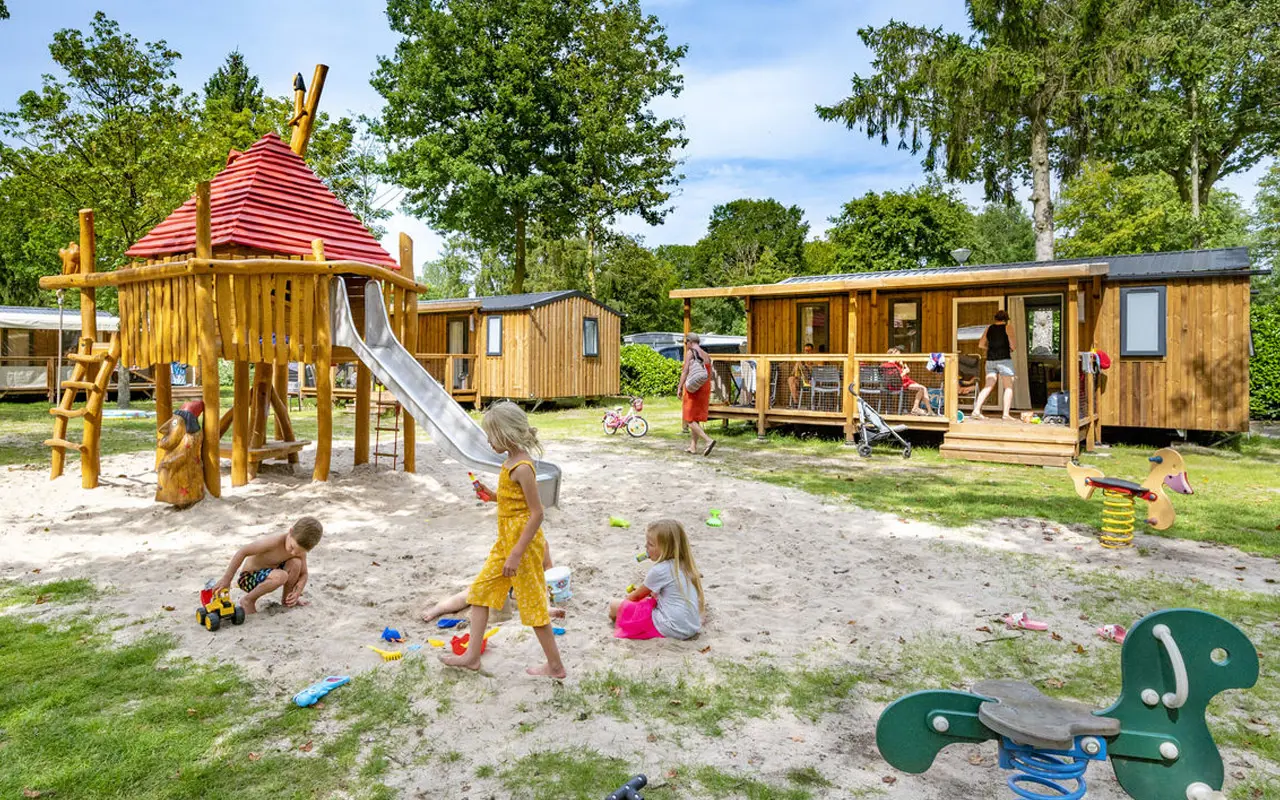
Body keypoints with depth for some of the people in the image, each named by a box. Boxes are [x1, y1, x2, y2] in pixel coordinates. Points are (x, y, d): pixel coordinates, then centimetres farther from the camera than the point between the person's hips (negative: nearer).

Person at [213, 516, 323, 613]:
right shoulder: (275, 541, -31)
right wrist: (226, 579, -27)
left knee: (296, 563, -21)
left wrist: (297, 593, -19)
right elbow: (242, 552, -29)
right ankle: (248, 600, -10)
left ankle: (287, 598, 4)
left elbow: (303, 574, 0)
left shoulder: (300, 550, -11)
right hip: (249, 576, -6)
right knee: (280, 576, -35)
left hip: (270, 573, 6)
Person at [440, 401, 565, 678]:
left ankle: (555, 666, 17)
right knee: (480, 590, 15)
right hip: (506, 541, 10)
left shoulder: (521, 468, -22)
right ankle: (472, 655, 26)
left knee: (532, 603, 2)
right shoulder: (511, 461, 6)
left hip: (523, 542, -10)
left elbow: (537, 513, -24)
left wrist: (516, 554, -24)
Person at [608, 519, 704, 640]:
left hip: (672, 629, -8)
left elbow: (637, 596, 3)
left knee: (614, 605, -3)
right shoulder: (684, 565, 6)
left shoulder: (659, 570, -14)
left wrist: (628, 598, 23)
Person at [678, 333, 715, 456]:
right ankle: (693, 446, 17)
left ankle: (708, 440, -19)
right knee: (696, 418, 15)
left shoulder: (690, 352, -8)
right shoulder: (706, 355, 11)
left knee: (689, 419, -4)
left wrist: (679, 387, -14)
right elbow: (710, 375, 13)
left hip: (693, 388, -7)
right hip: (705, 388, 7)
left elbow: (685, 371, -15)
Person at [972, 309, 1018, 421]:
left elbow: (981, 345, 11)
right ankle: (1005, 414, -4)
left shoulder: (989, 328, 10)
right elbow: (1013, 345, -6)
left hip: (990, 360, 5)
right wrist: (1011, 348, 16)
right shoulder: (1007, 327, -2)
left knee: (988, 387, 7)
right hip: (1004, 359, -4)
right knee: (1008, 387, 3)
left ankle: (976, 410, -4)